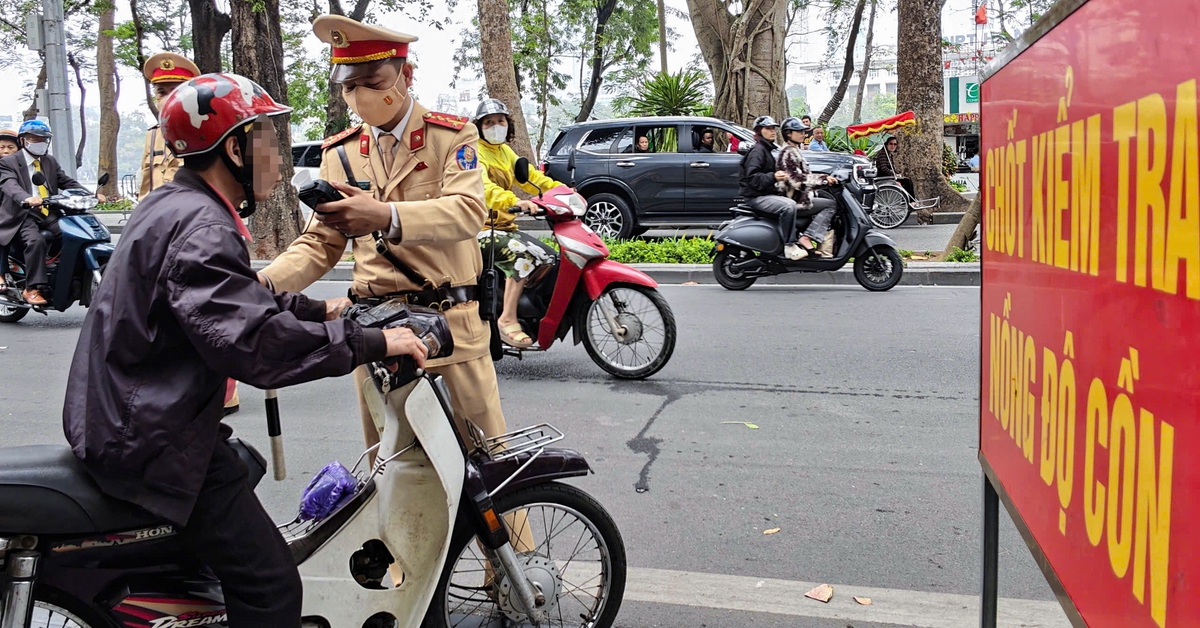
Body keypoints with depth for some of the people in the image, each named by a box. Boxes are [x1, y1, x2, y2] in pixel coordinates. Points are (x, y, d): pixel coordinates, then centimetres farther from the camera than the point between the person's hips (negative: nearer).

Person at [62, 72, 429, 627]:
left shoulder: (173, 205, 12)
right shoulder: (201, 226, -22)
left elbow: (240, 300, 24)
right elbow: (251, 339, -35)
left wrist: (319, 308, 21)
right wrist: (370, 343, -30)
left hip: (122, 414, 11)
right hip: (153, 439, -11)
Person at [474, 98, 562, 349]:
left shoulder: (505, 151, 21)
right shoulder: (474, 151, -9)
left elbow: (529, 175, 17)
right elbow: (482, 186, -27)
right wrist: (514, 201, -45)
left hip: (505, 227, 9)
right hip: (480, 230, -9)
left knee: (549, 258, 0)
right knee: (524, 252, -32)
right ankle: (507, 319, -30)